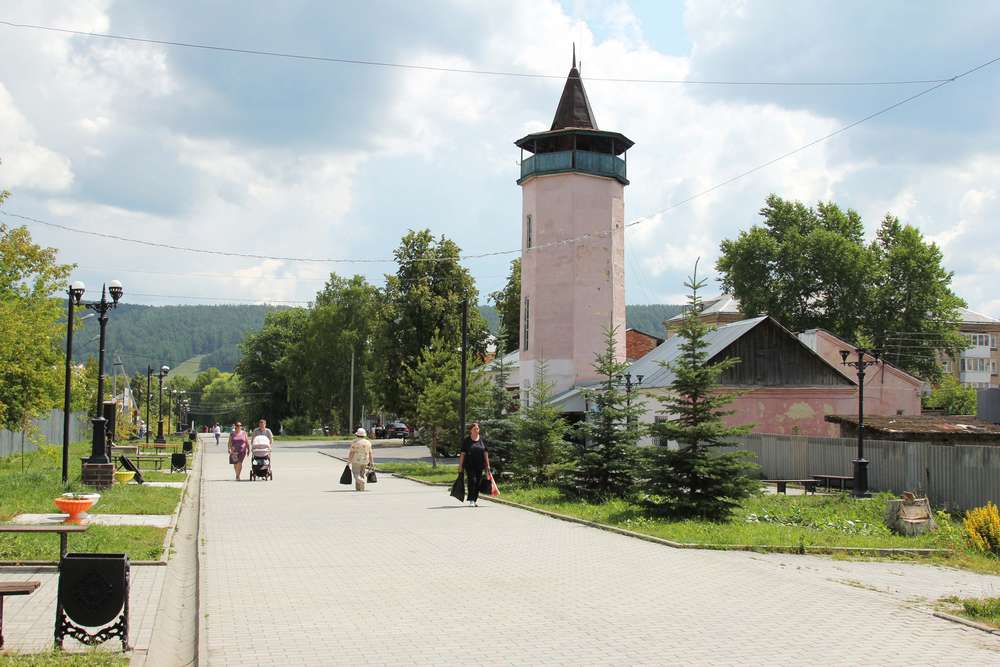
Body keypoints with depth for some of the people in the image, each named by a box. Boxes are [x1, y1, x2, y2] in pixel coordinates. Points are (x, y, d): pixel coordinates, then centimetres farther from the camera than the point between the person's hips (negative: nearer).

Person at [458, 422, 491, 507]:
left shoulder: (482, 441, 8)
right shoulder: (466, 441, 0)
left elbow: (485, 453, 10)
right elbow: (462, 454, -1)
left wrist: (487, 465, 6)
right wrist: (460, 466, -4)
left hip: (479, 465, 3)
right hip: (469, 465, -3)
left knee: (478, 482, 6)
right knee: (472, 480, -14)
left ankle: (475, 500, 17)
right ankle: (471, 500, -10)